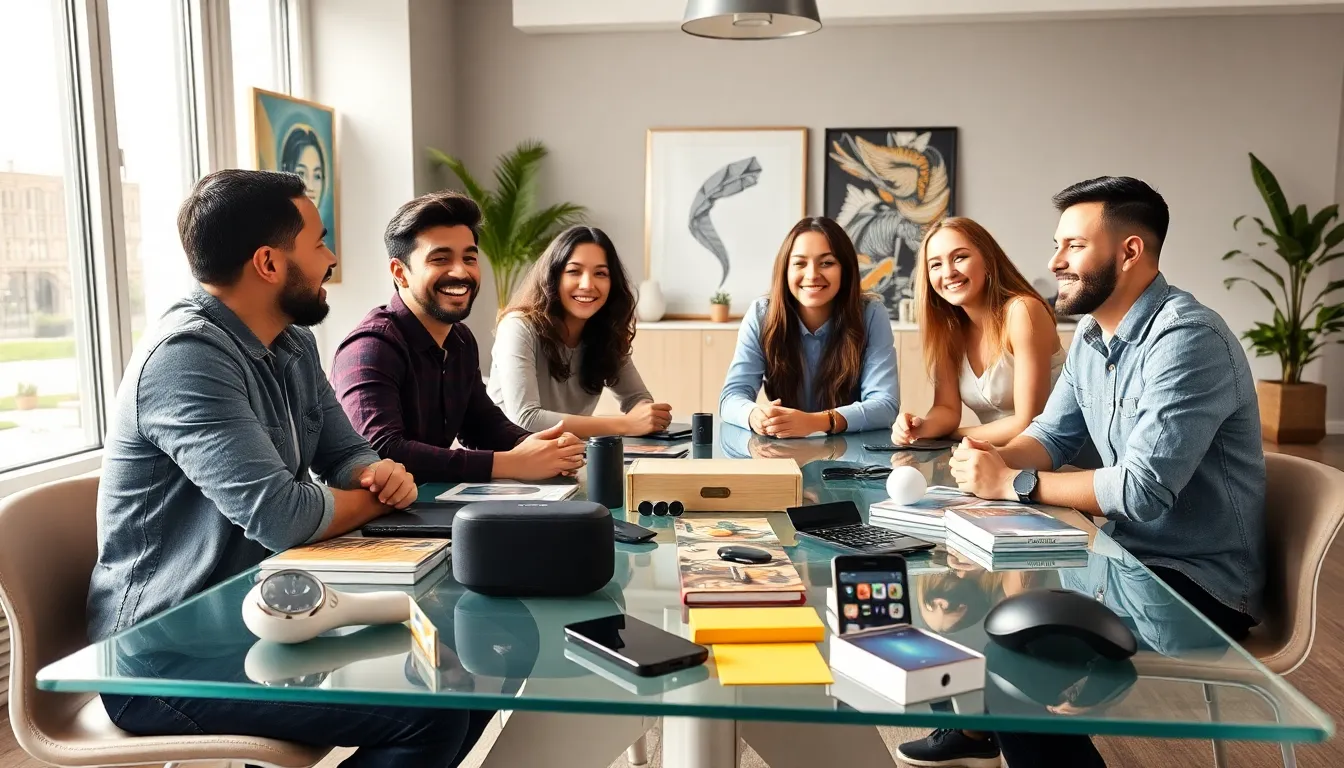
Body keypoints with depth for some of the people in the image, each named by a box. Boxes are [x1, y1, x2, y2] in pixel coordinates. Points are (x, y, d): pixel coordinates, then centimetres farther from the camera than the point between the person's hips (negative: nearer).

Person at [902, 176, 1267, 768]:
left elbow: (1142, 489, -30)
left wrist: (1011, 484, -23)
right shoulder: (1092, 334, 5)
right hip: (1128, 554, 8)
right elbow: (1052, 436, 11)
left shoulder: (1187, 339, -24)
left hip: (1199, 582, -8)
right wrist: (992, 459, -11)